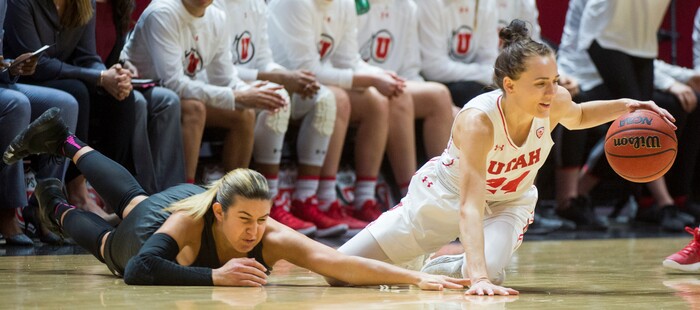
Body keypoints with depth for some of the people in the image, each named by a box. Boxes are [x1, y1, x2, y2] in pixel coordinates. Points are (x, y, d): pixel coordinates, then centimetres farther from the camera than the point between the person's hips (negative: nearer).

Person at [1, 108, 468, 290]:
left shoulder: (273, 238, -45)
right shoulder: (189, 220, -49)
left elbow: (340, 263, -57)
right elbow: (138, 271, -61)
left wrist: (418, 278, -71)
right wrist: (216, 276, -66)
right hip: (152, 222, -4)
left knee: (132, 200, 36)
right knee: (107, 239, 32)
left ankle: (67, 142, 62)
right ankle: (59, 208, 63)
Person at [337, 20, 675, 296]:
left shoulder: (556, 102, -24)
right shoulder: (477, 121, -41)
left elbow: (577, 117, 4)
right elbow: (469, 207, -48)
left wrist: (624, 106, -16)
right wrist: (478, 278, -60)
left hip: (509, 203, 3)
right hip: (445, 193, -3)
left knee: (491, 271, -32)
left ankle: (442, 268, 5)